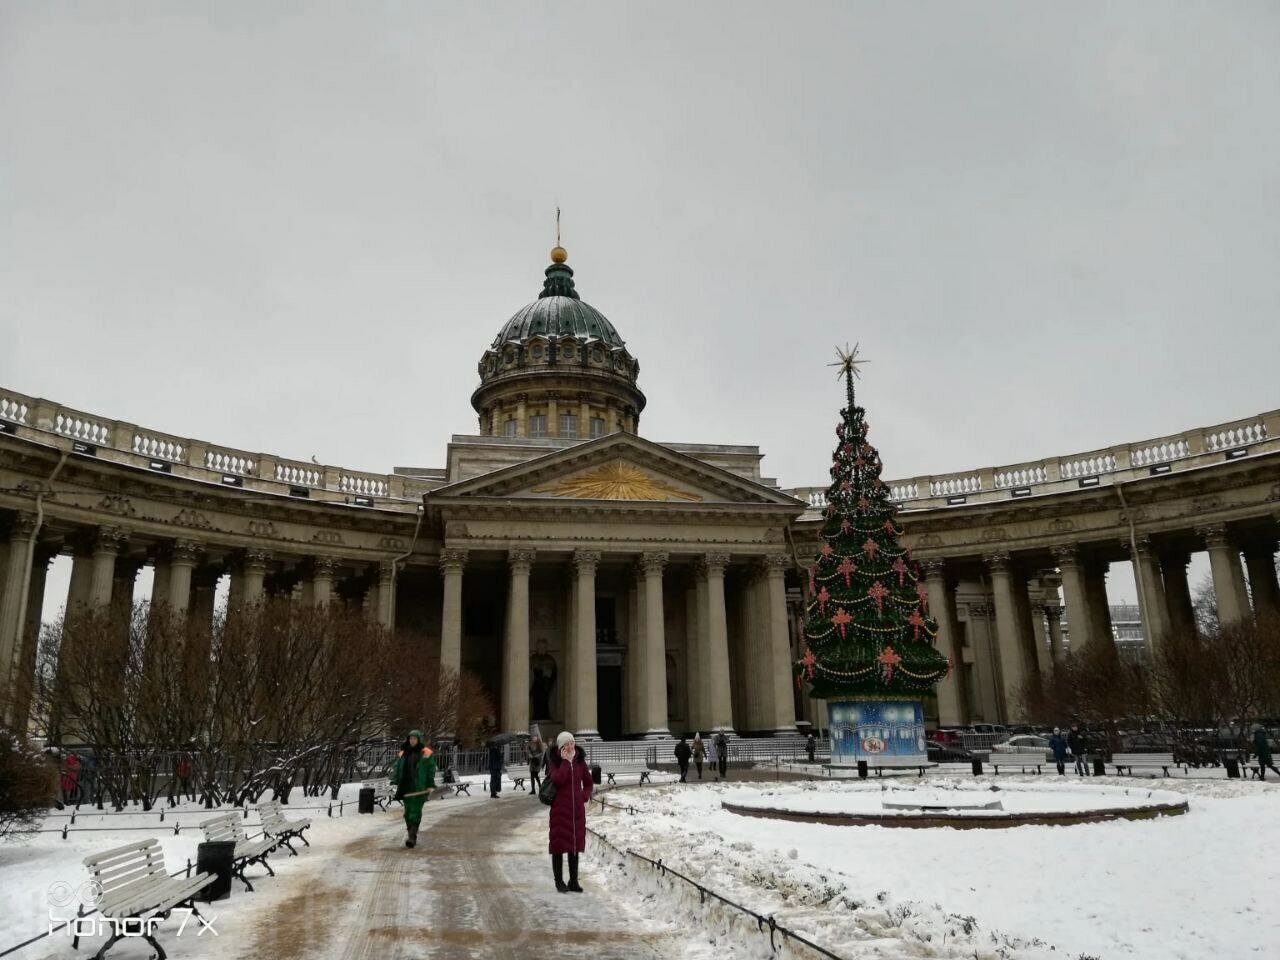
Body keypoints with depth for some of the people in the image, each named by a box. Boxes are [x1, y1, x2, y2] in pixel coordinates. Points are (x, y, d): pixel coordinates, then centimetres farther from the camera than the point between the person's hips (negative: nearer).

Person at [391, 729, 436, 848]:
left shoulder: (426, 753, -3)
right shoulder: (403, 753, 11)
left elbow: (431, 769, -3)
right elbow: (397, 767, 15)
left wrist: (430, 785, -7)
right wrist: (396, 782, 7)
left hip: (419, 788, -5)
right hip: (406, 787, 5)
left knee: (415, 812, -8)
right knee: (408, 811, 9)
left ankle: (412, 836, -9)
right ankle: (411, 833, 19)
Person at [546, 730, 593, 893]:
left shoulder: (580, 761, 5)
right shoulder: (554, 761, -7)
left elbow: (588, 782, 18)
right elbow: (558, 779, -25)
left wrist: (585, 797, 5)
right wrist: (566, 761, -21)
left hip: (577, 808, 4)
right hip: (559, 808, -4)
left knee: (575, 844, 9)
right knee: (559, 844, 0)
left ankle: (573, 881, 17)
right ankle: (559, 882, 9)